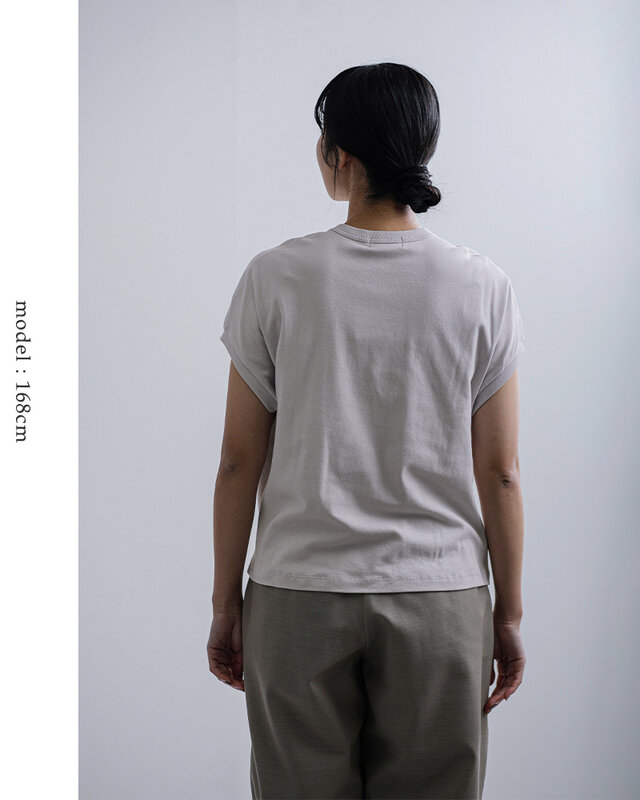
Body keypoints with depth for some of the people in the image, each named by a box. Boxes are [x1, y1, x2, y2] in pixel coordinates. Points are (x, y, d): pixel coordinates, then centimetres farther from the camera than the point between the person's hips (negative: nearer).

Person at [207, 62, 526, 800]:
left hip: (299, 596, 0)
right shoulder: (481, 288, -4)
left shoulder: (275, 278, -6)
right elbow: (499, 473, -3)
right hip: (440, 600, 1)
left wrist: (226, 602, 8)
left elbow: (240, 461, -3)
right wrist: (509, 613, 7)